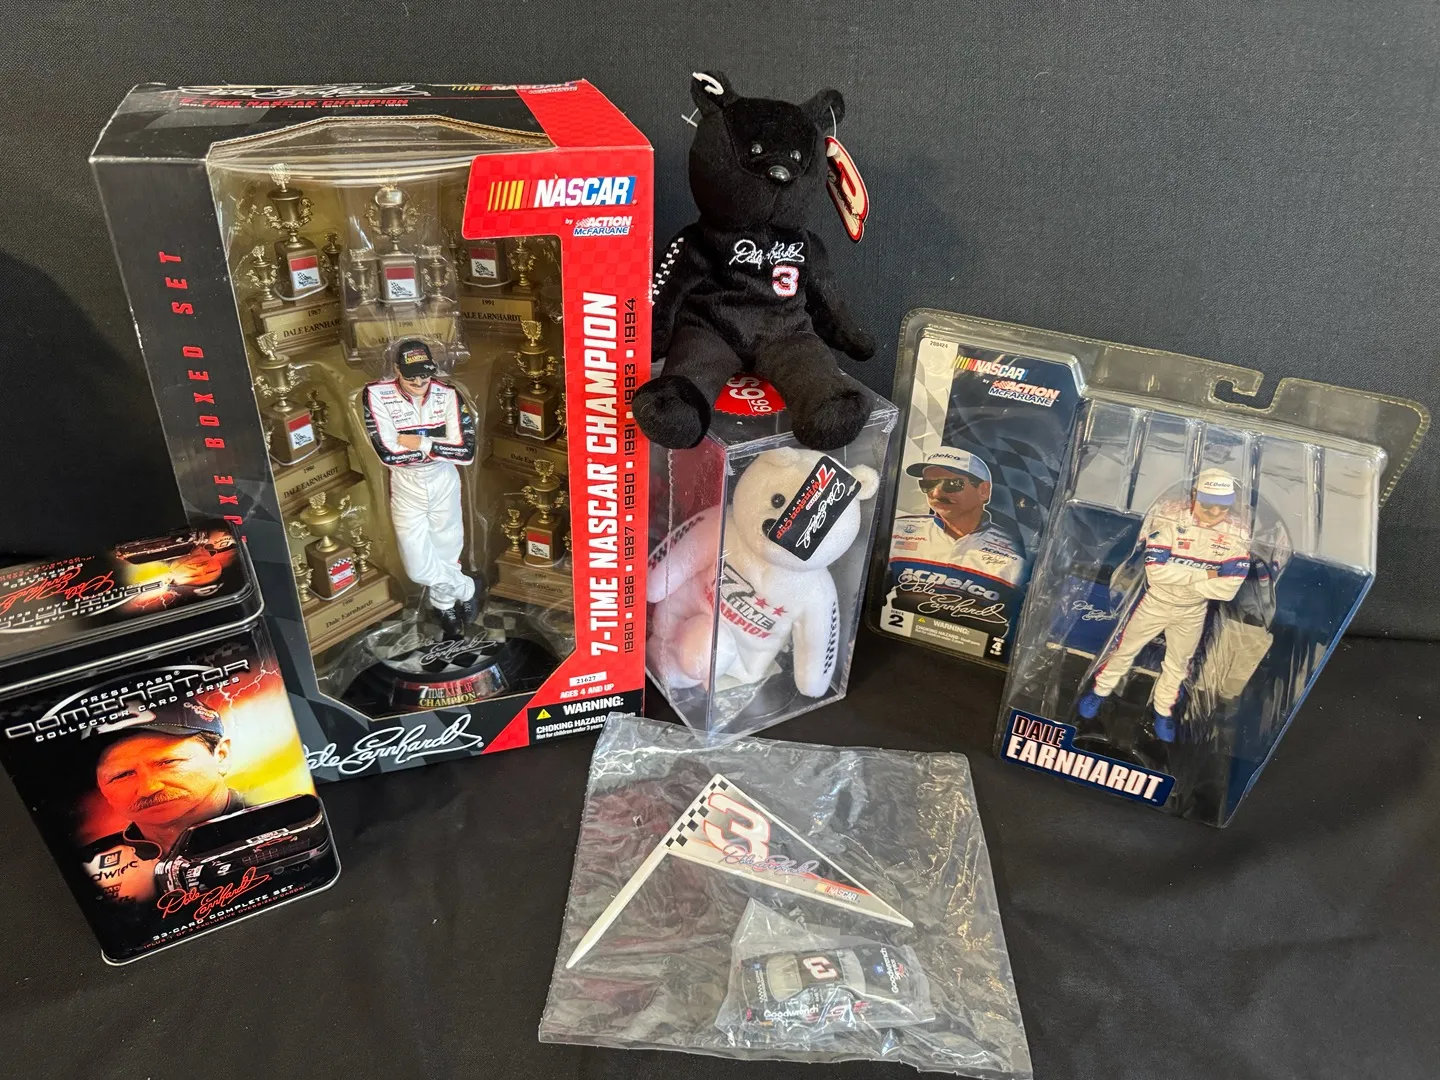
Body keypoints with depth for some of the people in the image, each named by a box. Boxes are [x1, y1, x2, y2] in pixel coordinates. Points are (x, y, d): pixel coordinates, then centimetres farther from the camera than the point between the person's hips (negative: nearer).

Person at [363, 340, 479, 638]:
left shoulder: (448, 395, -12)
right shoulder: (377, 395, -17)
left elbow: (466, 452, -18)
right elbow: (388, 453, -23)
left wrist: (421, 443, -22)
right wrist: (437, 445, -18)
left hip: (444, 481, 1)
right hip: (406, 485, -1)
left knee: (447, 551, 12)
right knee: (419, 568, -2)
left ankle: (443, 604, 41)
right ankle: (465, 589, 27)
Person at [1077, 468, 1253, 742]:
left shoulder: (1237, 533, -18)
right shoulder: (1169, 516, -26)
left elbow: (1227, 588, -24)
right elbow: (1156, 569, -30)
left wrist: (1177, 577, -24)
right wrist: (1204, 574, -26)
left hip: (1193, 612, 2)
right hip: (1155, 603, -2)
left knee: (1178, 666, 21)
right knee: (1124, 651, 15)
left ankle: (1163, 710, 45)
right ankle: (1100, 692, 39)